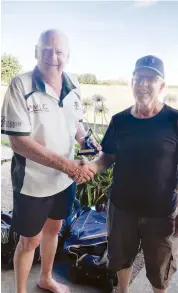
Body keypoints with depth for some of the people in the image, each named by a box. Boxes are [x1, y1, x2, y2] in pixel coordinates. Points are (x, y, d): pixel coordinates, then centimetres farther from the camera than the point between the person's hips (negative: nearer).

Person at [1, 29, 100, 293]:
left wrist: (86, 141, -10)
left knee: (53, 228, 24)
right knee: (30, 240, 12)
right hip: (32, 182, -5)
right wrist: (67, 165, -30)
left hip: (65, 179, 6)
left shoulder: (73, 85, -3)